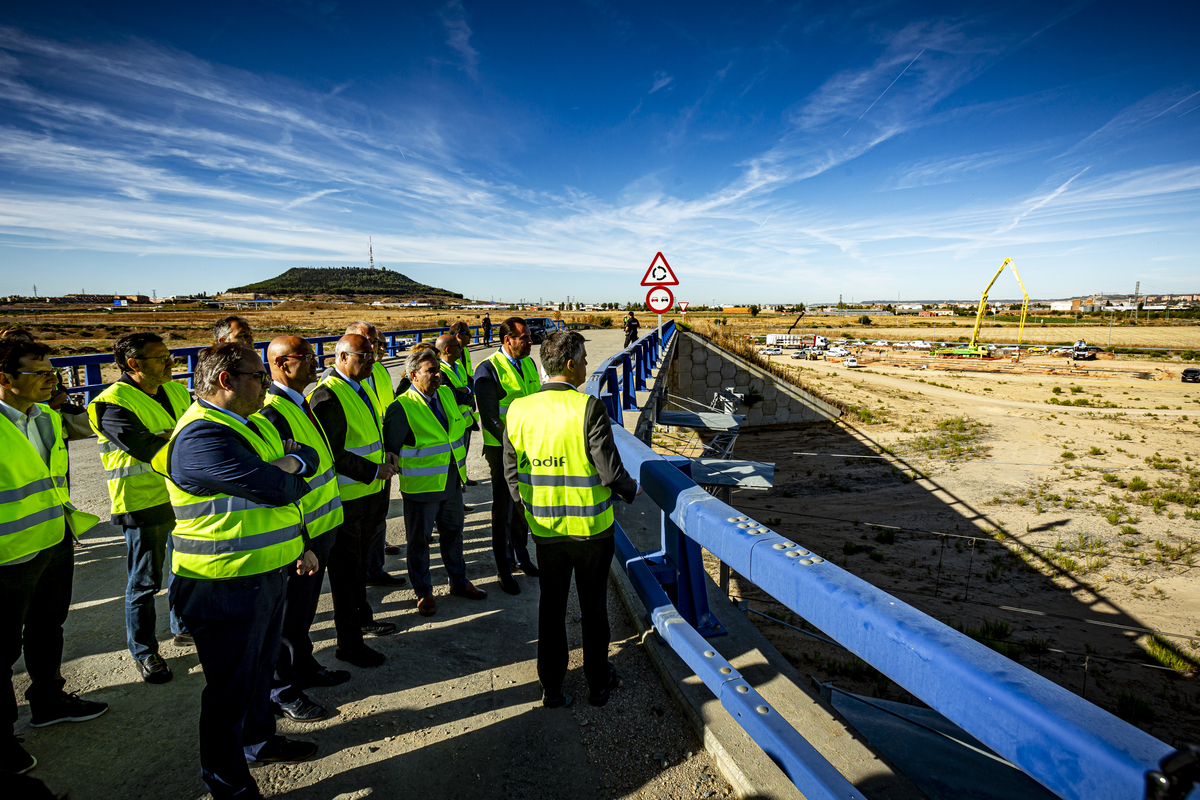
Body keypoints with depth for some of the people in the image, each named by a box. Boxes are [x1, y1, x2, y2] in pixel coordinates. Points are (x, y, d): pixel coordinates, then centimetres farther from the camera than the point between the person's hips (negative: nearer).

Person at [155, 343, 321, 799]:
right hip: (226, 589, -9)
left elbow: (308, 455, 14)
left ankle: (258, 740, 49)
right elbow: (277, 487, -29)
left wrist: (294, 461, -6)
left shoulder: (253, 423, 8)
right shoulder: (200, 436, -25)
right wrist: (294, 476, -8)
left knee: (261, 666, 27)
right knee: (231, 687, 9)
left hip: (270, 573, 9)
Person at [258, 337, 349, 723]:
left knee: (305, 605, 24)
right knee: (289, 613, 9)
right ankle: (281, 691, 28)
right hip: (298, 534, -9)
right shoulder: (273, 414, -24)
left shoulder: (301, 404, 8)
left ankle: (304, 667, 43)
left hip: (320, 528, 9)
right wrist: (299, 544, -22)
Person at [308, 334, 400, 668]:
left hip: (367, 492, 9)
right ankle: (348, 643, 17)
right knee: (347, 568, 3)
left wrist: (387, 456, 6)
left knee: (359, 561, 23)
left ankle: (362, 618, 41)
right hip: (344, 499, -9)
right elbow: (332, 453, -24)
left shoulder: (362, 390, 12)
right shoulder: (328, 395, -19)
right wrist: (374, 471, -22)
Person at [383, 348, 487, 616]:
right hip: (421, 486, -6)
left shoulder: (446, 394, 4)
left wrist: (460, 460, 15)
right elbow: (391, 449, -12)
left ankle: (459, 582, 37)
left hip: (452, 482, 7)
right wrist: (404, 476, -7)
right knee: (419, 540, 9)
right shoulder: (402, 407, -17)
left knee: (453, 533, 19)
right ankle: (423, 593, 26)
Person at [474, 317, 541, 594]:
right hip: (502, 449, -6)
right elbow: (490, 417, -16)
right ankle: (504, 568, 21)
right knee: (504, 509, 6)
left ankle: (521, 554, 38)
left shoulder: (529, 364, 7)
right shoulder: (488, 370, -15)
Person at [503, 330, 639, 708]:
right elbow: (610, 471, -20)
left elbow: (510, 472, 1)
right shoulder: (589, 407, -20)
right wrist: (631, 490, 1)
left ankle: (552, 687, 31)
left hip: (545, 527, 3)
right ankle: (598, 683, 33)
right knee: (593, 606, 16)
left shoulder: (519, 409, -6)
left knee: (551, 606, 18)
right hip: (591, 526, -3)